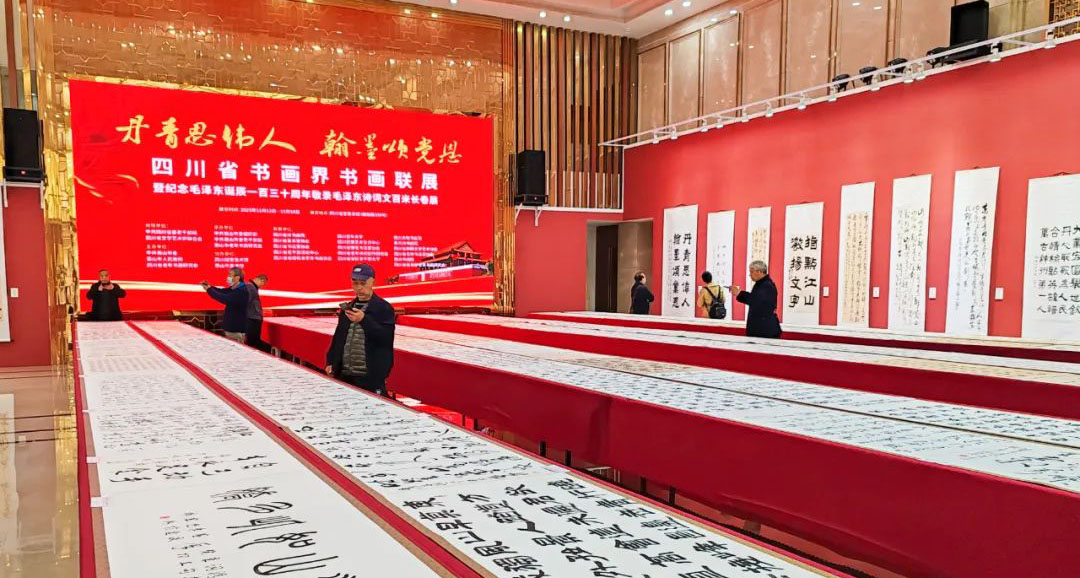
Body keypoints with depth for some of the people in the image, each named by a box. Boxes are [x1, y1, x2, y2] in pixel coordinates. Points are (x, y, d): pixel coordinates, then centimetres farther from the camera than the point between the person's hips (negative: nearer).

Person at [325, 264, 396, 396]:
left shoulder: (384, 308, -4)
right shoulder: (348, 307, 17)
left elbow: (386, 337, -17)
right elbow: (338, 337, 22)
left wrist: (364, 320, -24)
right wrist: (330, 362, 15)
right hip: (344, 374, 6)